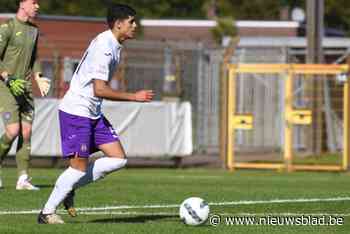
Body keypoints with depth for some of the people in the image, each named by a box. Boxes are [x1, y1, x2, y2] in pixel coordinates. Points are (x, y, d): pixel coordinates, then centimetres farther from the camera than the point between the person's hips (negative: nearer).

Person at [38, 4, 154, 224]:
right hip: (76, 111, -10)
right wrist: (134, 97, -23)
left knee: (119, 159, 2)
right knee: (80, 167, -9)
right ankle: (47, 213, 3)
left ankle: (68, 187, 10)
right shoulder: (103, 47, -21)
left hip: (93, 114, 10)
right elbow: (99, 90, -26)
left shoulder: (114, 46, 10)